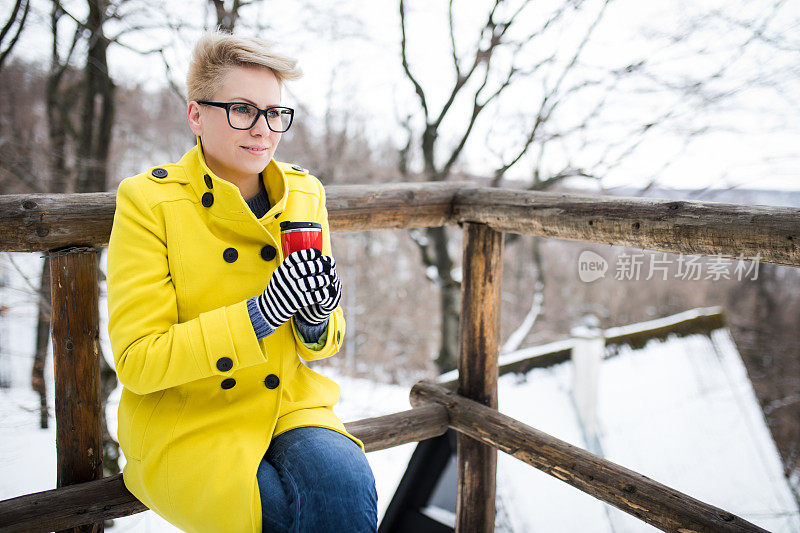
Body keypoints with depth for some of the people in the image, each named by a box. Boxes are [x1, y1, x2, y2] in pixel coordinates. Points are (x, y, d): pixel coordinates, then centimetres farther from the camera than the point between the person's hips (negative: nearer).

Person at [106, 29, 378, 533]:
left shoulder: (305, 193, 4)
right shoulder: (148, 200, -9)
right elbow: (136, 360, -14)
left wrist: (317, 321, -14)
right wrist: (261, 312, -24)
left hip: (290, 406, 4)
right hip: (187, 423, -3)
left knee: (347, 484, -27)